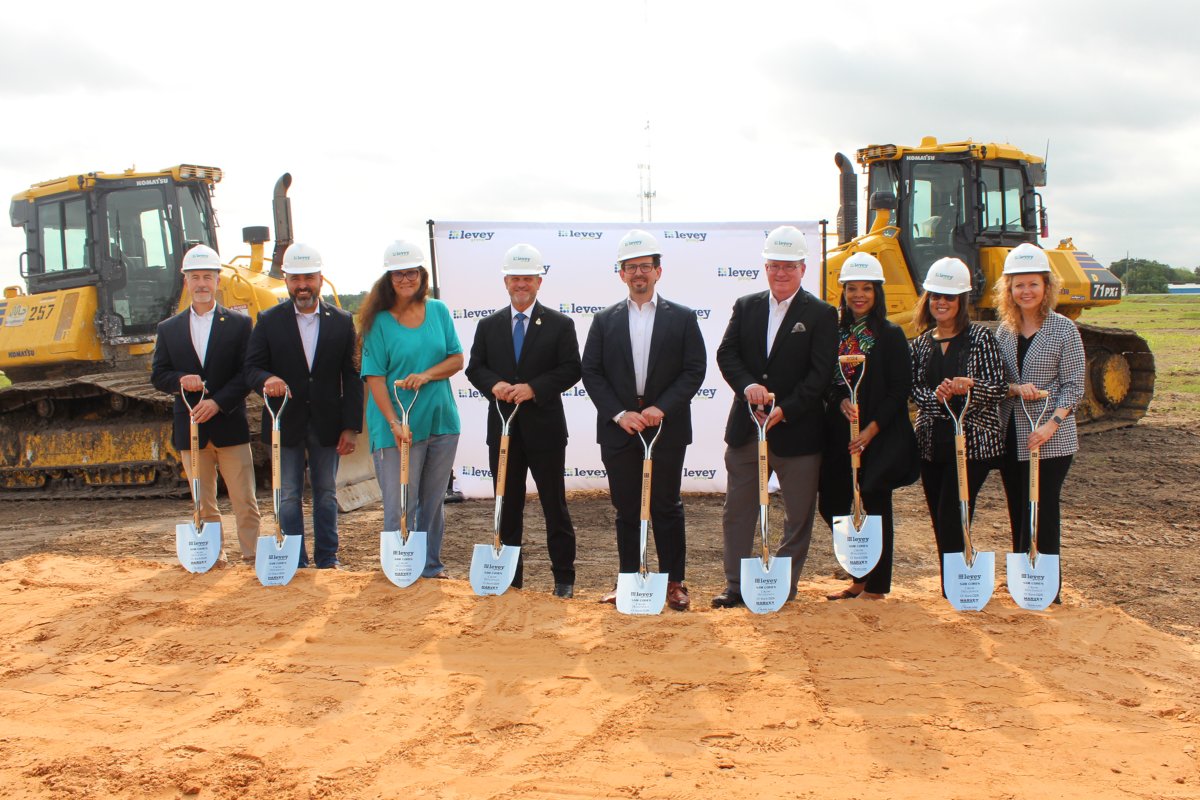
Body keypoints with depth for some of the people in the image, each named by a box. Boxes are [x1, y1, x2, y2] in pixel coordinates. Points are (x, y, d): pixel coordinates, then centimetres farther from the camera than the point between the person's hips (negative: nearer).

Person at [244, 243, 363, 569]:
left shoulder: (342, 322, 3)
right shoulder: (269, 321, 1)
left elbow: (352, 378, 1)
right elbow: (252, 368, -3)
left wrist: (351, 426, -5)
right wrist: (267, 380, -28)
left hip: (327, 424, 1)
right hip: (286, 423, -1)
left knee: (326, 493, 11)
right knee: (289, 496, 6)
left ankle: (327, 560, 21)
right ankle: (295, 563, 14)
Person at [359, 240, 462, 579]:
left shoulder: (438, 311, 5)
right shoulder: (378, 321, -6)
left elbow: (456, 359, 5)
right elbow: (375, 377, -9)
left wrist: (426, 375, -14)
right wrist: (393, 422, -18)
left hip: (441, 421, 4)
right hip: (398, 427, -4)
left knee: (433, 501, 13)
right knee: (400, 505, 0)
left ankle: (432, 568, 26)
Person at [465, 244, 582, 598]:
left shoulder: (560, 324, 0)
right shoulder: (488, 325, 10)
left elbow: (571, 369, -7)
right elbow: (474, 368, 8)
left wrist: (534, 388, -19)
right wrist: (494, 384, -14)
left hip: (545, 428, -3)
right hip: (502, 428, 3)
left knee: (555, 505, 3)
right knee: (508, 506, 10)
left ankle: (564, 578, 11)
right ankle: (511, 578, 20)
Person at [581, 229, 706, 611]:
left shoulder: (682, 318, 3)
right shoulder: (605, 321, 8)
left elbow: (694, 370, -3)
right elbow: (591, 373, 2)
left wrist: (662, 408, -14)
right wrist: (620, 414, -10)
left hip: (666, 428, -2)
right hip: (619, 429, 2)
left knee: (666, 507, 4)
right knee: (626, 510, 8)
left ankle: (674, 581, 12)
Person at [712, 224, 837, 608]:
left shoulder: (821, 314, -4)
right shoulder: (745, 307, 8)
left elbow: (820, 374, -11)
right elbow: (726, 354, 1)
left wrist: (784, 410, -20)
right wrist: (747, 384, -19)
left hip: (797, 430, -3)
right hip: (745, 429, 3)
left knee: (799, 515, 7)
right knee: (737, 511, 9)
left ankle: (785, 585, 20)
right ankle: (736, 584, 20)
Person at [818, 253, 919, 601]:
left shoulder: (891, 335, -4)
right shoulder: (835, 332, 8)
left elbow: (900, 389, -7)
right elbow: (827, 380, 10)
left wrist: (871, 429, -14)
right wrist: (841, 402, -12)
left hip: (880, 436, -5)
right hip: (839, 434, 5)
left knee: (877, 508, 1)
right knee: (832, 506, 6)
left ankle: (876, 586, 13)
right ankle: (860, 577, 23)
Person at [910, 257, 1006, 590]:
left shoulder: (979, 337, -4)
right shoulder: (921, 343, 11)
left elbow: (999, 388, -7)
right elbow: (914, 389, 6)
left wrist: (970, 386, -27)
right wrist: (935, 396, -16)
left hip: (972, 443, -5)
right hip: (931, 443, 5)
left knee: (952, 519, -10)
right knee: (941, 523, 9)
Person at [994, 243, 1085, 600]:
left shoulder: (1064, 329, -5)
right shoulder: (1004, 331, 7)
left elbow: (1073, 386, -7)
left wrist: (1052, 424, -20)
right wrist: (1015, 388, -15)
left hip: (1050, 441, -5)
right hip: (1010, 437, 5)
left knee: (1041, 514, -4)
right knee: (1018, 515, 11)